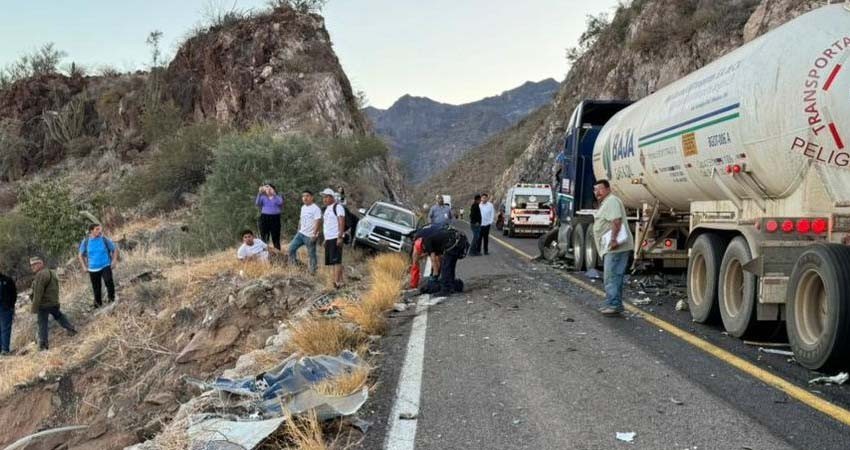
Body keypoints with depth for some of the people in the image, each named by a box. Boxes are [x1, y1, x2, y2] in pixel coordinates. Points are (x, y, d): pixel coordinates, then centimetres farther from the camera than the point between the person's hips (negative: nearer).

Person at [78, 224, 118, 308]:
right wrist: (84, 267, 3)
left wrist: (113, 261, -4)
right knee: (96, 288, 9)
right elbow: (80, 255, 10)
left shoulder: (105, 240, -6)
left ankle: (111, 298, -8)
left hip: (105, 266, -2)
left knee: (108, 281, -28)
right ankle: (98, 305, 27)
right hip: (93, 269, 2)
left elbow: (115, 249, 5)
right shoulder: (86, 242, -2)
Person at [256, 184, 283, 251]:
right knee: (264, 237, 0)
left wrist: (274, 194, -26)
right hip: (264, 218, 1)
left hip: (275, 218, -1)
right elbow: (257, 203, -10)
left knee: (275, 237, 0)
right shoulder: (263, 197, 9)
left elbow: (280, 202, -16)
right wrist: (260, 193, -21)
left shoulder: (278, 197, 8)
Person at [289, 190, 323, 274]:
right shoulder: (303, 207, 12)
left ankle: (312, 271, 10)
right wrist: (298, 231, 17)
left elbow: (317, 222, -19)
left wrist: (314, 235, -24)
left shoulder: (316, 208, -15)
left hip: (310, 236, -8)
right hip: (301, 233, 8)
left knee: (311, 254, 0)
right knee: (292, 248, 3)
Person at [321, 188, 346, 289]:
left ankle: (337, 282, -15)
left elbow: (341, 222, -15)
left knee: (336, 261, -12)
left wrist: (340, 237, -22)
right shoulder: (327, 209, 19)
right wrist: (325, 239, 20)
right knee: (333, 261, 9)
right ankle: (340, 280, 13)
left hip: (335, 238, -9)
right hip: (328, 239, 9)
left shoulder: (338, 207, -8)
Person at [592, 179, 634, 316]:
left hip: (615, 247, -11)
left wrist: (613, 239, -29)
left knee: (612, 276, -13)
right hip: (611, 248, 11)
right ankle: (611, 304, 22)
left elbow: (616, 221, -24)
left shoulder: (611, 201, -11)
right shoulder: (605, 203, 24)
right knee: (611, 277, 15)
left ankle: (614, 305, -13)